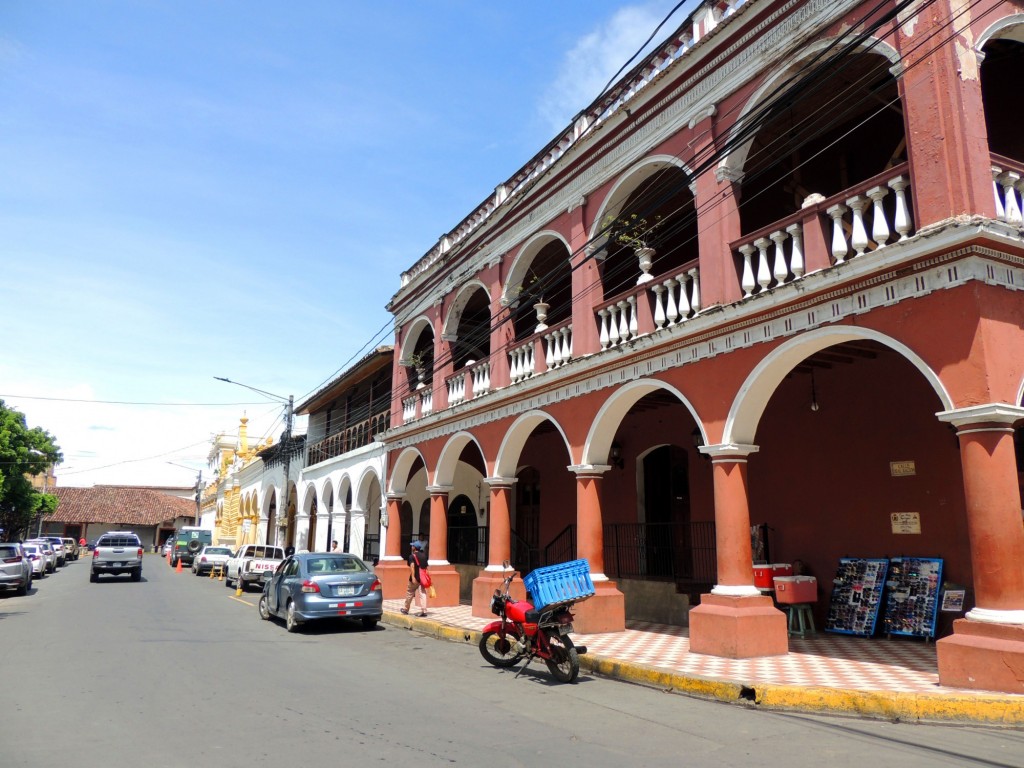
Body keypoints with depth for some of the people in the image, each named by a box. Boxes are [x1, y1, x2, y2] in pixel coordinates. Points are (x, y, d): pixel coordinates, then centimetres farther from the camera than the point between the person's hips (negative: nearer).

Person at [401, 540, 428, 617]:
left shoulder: (412, 556, -6)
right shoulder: (423, 556, 12)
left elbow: (412, 566, -20)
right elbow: (426, 567, 15)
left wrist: (413, 577, -26)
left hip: (414, 578, -5)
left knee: (409, 593, 12)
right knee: (422, 594, 0)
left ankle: (406, 609, 26)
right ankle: (423, 611, -10)